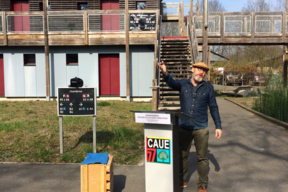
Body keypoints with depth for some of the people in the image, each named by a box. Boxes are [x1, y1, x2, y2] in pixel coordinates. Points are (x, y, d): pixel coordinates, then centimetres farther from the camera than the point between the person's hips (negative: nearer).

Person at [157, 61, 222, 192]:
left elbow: (213, 108, 3)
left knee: (202, 158, 8)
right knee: (182, 155, 14)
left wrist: (218, 126, 0)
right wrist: (165, 73, -46)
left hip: (201, 129, -1)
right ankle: (182, 180, 33)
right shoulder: (183, 84, -1)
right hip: (184, 128, 1)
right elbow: (172, 83, -23)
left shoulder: (208, 87, 0)